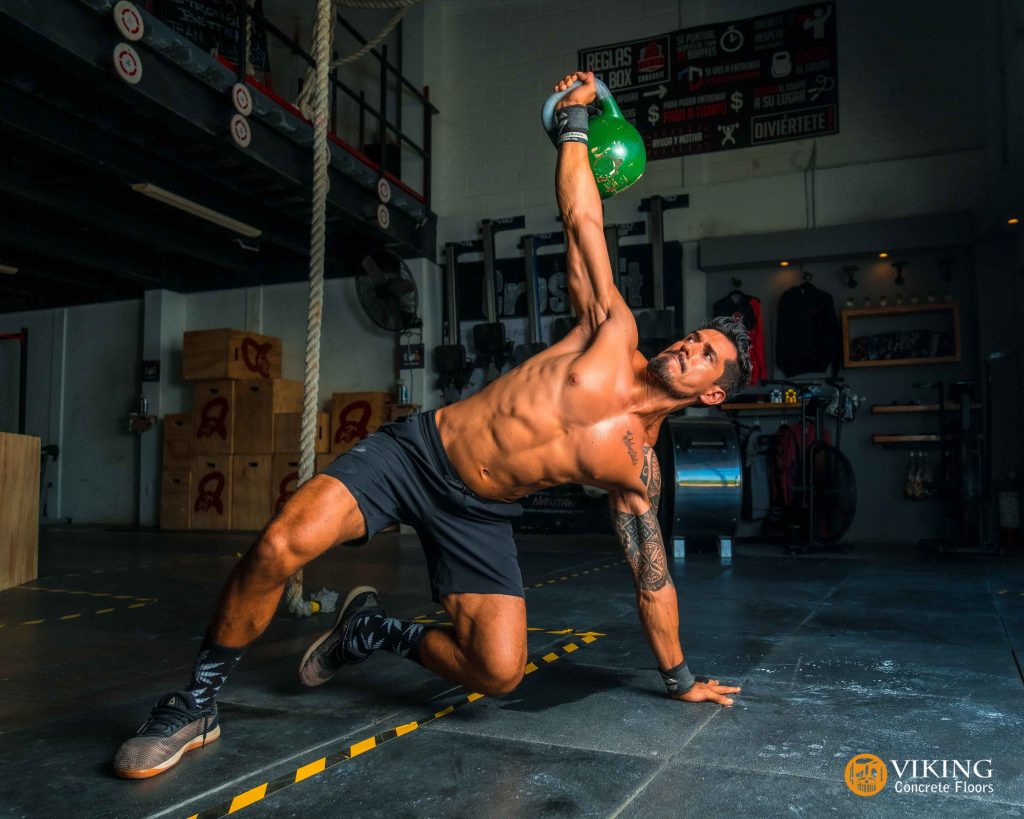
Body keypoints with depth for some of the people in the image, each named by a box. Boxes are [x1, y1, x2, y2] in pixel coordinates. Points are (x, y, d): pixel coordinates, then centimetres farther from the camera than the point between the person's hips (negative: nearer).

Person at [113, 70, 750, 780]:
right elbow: (582, 218, 1)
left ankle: (379, 631, 13)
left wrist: (680, 678, 14)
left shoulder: (637, 468, 1)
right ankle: (199, 702, 1)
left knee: (500, 671, -16)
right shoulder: (614, 335, -2)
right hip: (418, 450, -2)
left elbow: (652, 576, 10)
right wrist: (575, 117, 1)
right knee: (281, 545, -24)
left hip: (479, 515, 2)